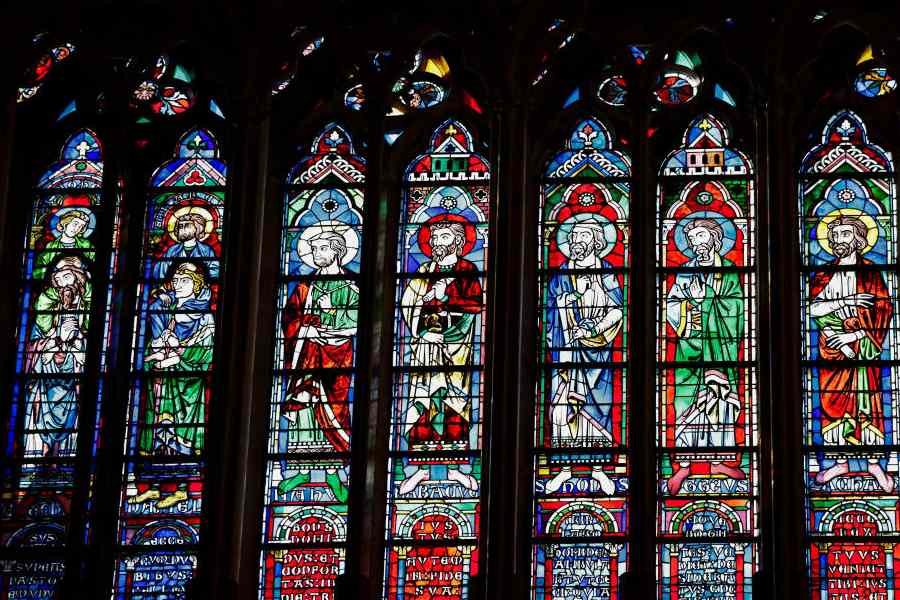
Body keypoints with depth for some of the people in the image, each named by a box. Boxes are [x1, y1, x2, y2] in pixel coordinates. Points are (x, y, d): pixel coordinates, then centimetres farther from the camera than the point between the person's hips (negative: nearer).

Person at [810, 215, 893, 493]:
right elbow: (814, 307, -4)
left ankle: (874, 463, 3)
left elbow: (883, 309, -5)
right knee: (834, 404, 3)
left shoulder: (871, 272, 2)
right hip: (832, 350, 3)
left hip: (863, 348, -3)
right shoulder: (825, 274, 10)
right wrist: (847, 301, -16)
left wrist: (855, 335, -12)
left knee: (868, 404, -4)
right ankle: (841, 462, 12)